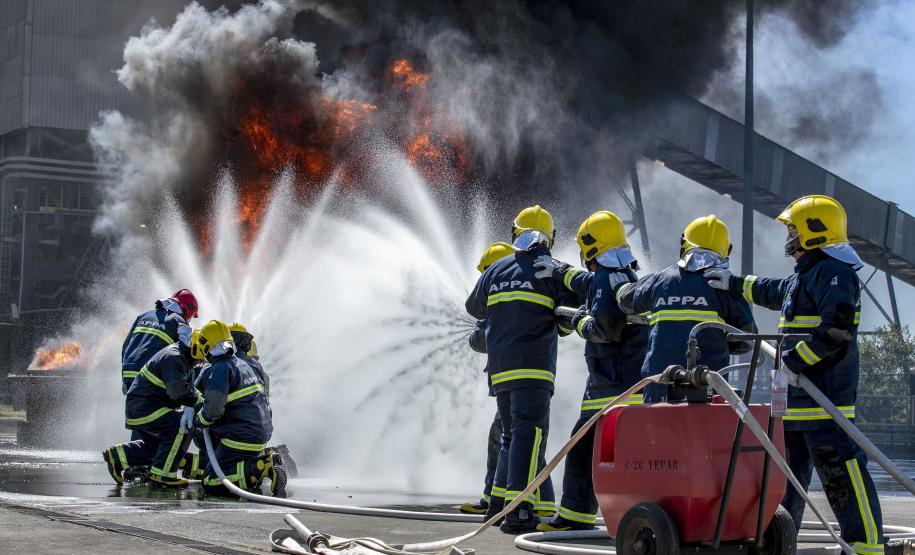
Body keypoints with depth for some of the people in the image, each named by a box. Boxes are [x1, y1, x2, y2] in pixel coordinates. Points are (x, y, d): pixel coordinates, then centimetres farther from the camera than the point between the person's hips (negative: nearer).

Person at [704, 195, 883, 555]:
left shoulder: (833, 273, -14)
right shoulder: (806, 275, 20)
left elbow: (836, 329, -25)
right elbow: (775, 292, 41)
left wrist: (795, 358, -22)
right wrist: (735, 284, 44)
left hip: (826, 393, -11)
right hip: (798, 397, 11)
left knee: (842, 471, -11)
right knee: (788, 471, 16)